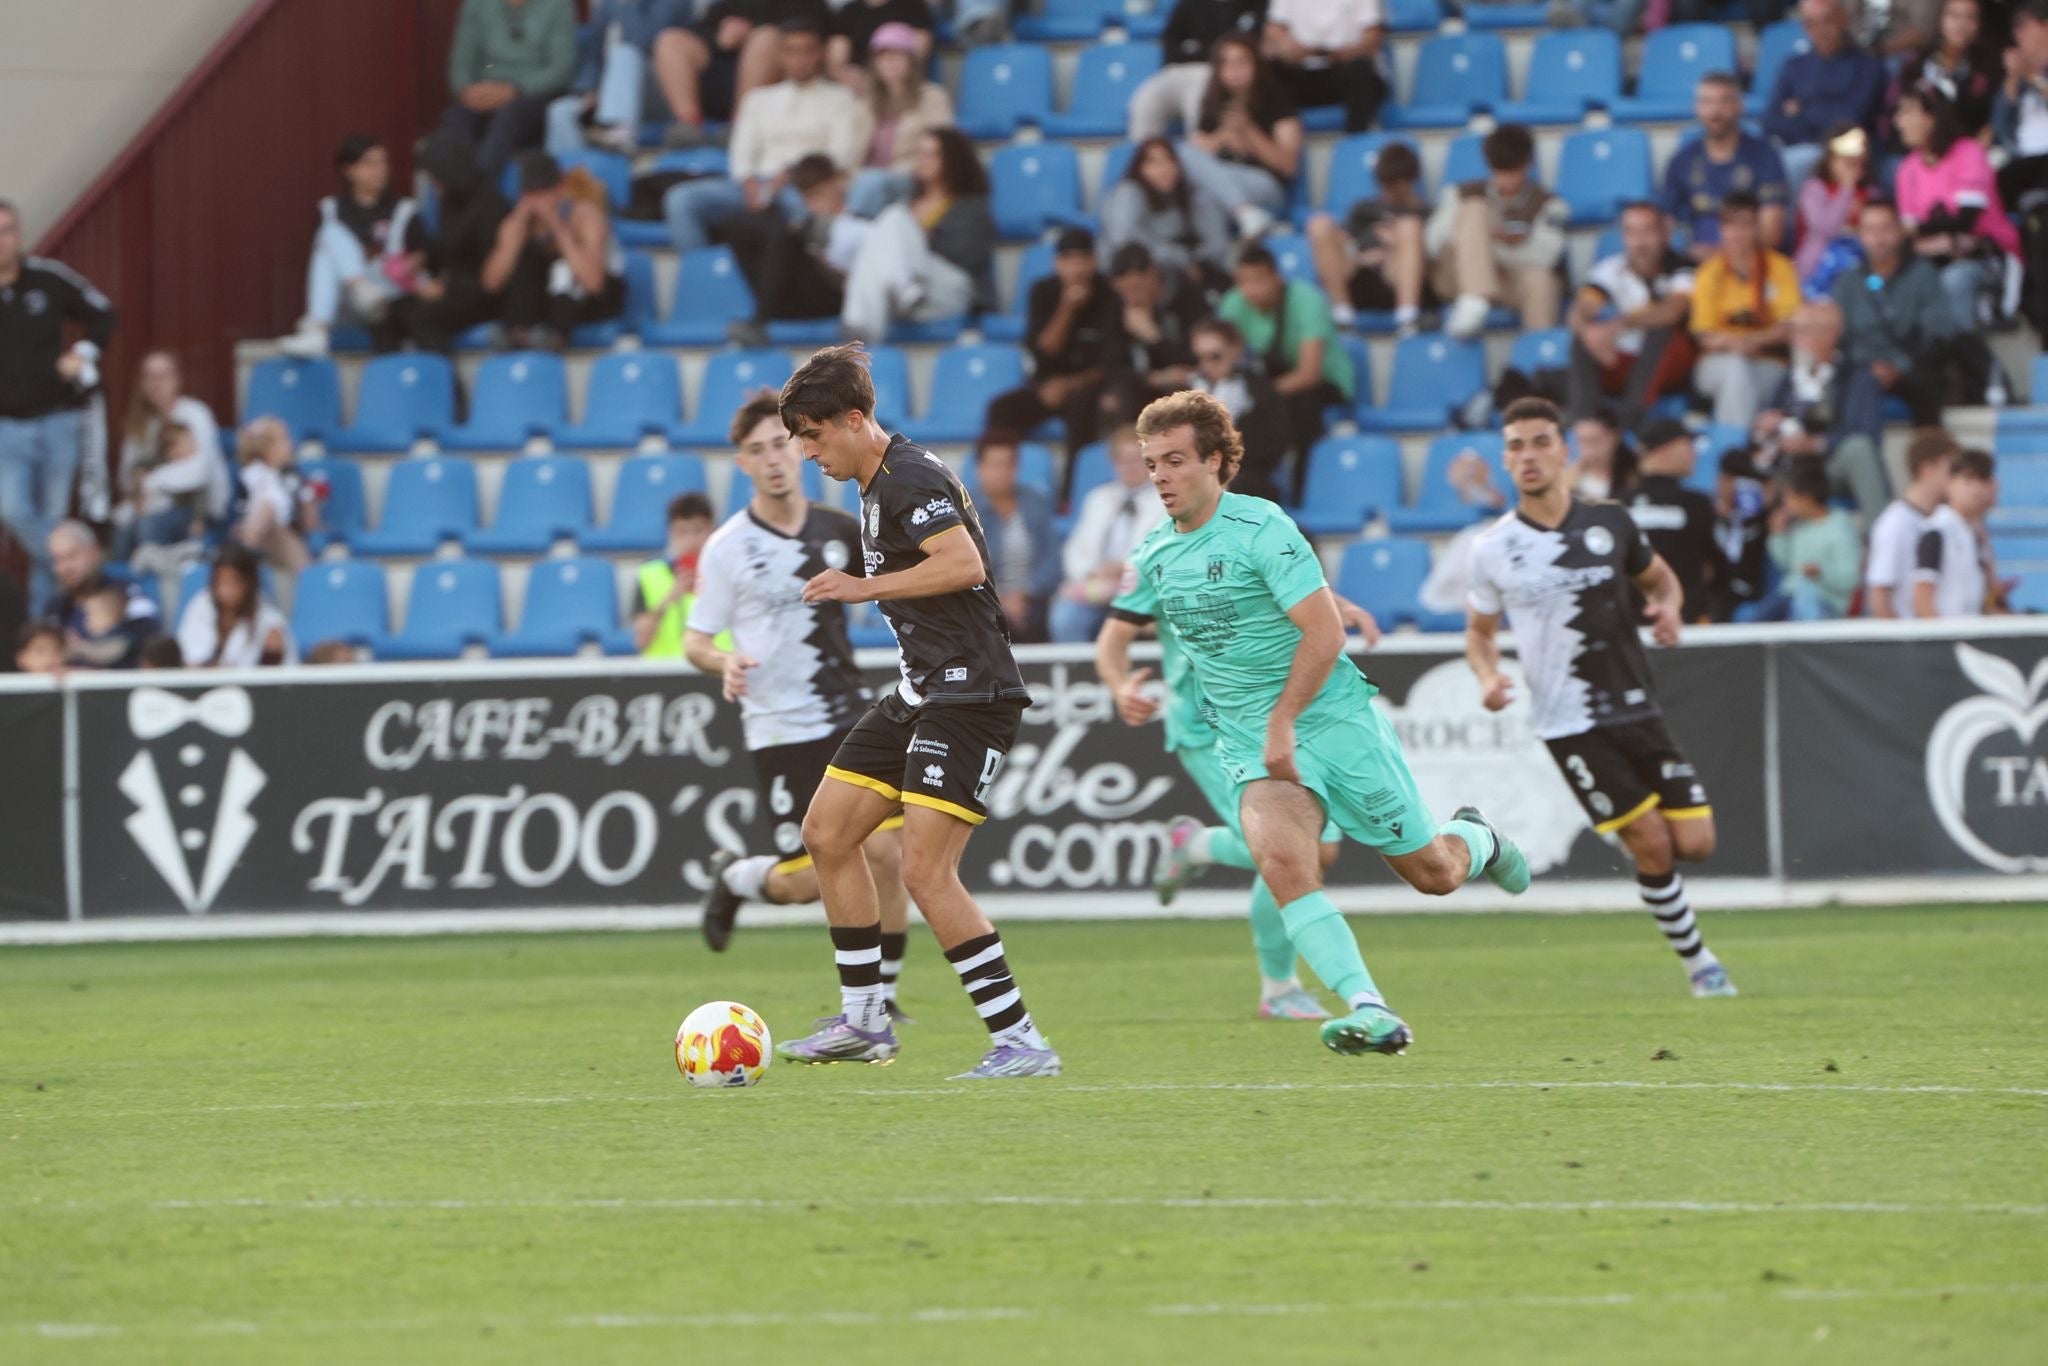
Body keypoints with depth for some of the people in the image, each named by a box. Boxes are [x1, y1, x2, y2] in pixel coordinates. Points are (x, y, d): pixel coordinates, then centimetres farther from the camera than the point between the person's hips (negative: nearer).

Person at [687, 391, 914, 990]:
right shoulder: (727, 548, -6)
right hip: (781, 732, -4)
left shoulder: (838, 531, 5)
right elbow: (695, 642, -3)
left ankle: (882, 995, 7)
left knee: (885, 854, -9)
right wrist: (724, 661, -23)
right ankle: (736, 877, 28)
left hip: (853, 716, 4)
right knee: (808, 883, -6)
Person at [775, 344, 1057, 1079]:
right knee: (827, 833, 13)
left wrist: (864, 587, -22)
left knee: (925, 869, -17)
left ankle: (1021, 1041, -13)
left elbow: (963, 563, -29)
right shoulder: (877, 484, 16)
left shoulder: (911, 477, -16)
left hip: (969, 694, -11)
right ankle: (864, 1020, 21)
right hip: (920, 690, 11)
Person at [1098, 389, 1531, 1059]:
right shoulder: (1155, 553, 5)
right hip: (1250, 743, 4)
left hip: (1335, 719, -4)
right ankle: (1369, 1012, -32)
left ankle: (1476, 839, 45)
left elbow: (1325, 632, -19)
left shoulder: (1261, 527, -15)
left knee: (1434, 873, 6)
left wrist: (1282, 721, -23)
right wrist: (1122, 685, -4)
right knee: (1281, 860, -27)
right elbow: (1114, 635, 18)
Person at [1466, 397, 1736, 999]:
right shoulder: (1494, 548, -2)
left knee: (1695, 842, -6)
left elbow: (1660, 576, 20)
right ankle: (1697, 961, 7)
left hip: (1637, 711, 3)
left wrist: (1668, 606, -3)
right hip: (1570, 724, -3)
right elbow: (1480, 631, 13)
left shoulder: (1610, 522, 3)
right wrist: (1488, 675, -9)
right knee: (1653, 845, -12)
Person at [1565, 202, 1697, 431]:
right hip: (1623, 365, 3)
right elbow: (1578, 313, -17)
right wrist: (1587, 330, -42)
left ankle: (1633, 408, -43)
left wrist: (1619, 324, -47)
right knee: (1583, 334, -22)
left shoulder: (1681, 271, -12)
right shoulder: (1611, 269, -2)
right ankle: (1583, 410, -40)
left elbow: (1672, 311, -33)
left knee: (1661, 326, -32)